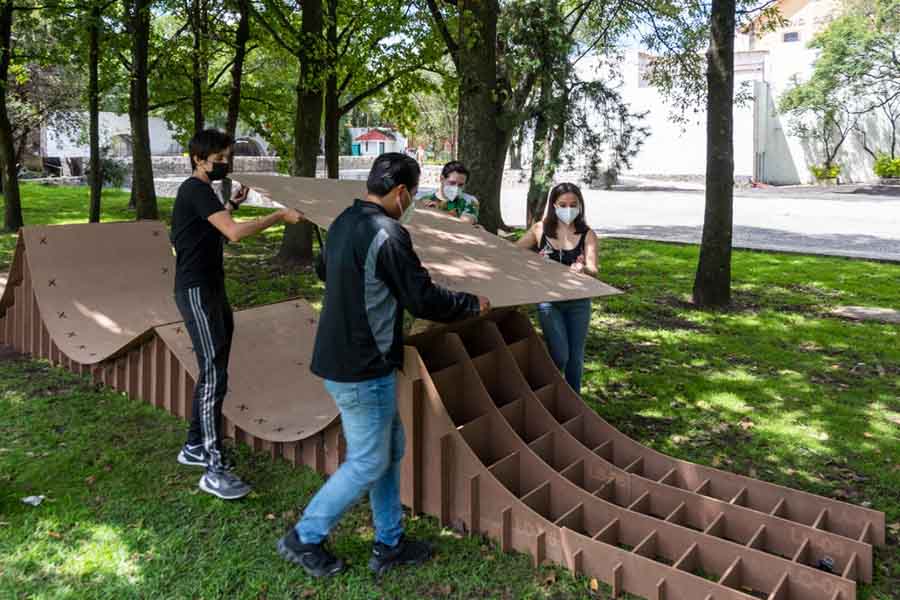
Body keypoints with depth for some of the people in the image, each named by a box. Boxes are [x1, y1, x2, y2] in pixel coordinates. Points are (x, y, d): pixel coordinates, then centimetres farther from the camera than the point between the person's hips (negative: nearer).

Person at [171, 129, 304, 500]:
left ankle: (194, 447, 26)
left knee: (212, 372, 14)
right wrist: (280, 216, -20)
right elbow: (235, 233, -27)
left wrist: (232, 204, 15)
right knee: (214, 375, -11)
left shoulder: (202, 191, 16)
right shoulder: (195, 190, -15)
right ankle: (214, 469, -7)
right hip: (196, 292, -10)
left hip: (211, 289, 10)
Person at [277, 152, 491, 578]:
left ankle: (389, 545, 30)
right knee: (367, 463, 7)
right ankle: (304, 539, 22)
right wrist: (473, 303, -1)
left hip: (338, 357, 10)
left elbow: (324, 271, 25)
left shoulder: (344, 221, 7)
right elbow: (425, 301, -18)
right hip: (362, 370, -10)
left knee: (390, 447, 19)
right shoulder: (388, 234, -22)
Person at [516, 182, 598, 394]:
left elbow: (593, 270, -18)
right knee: (559, 355, -10)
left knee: (575, 356, 11)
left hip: (578, 301, 1)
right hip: (549, 300, -1)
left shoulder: (587, 235, -4)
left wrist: (583, 270, -40)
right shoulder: (540, 229, -2)